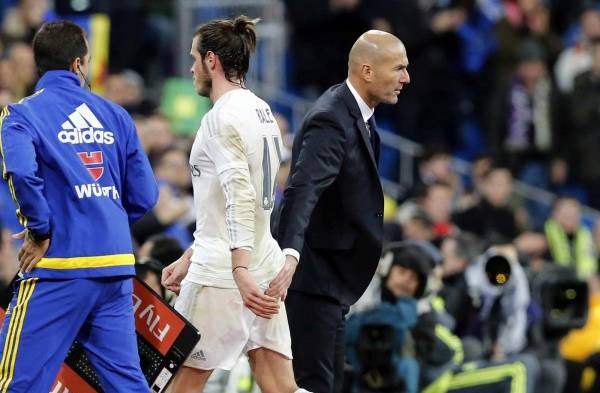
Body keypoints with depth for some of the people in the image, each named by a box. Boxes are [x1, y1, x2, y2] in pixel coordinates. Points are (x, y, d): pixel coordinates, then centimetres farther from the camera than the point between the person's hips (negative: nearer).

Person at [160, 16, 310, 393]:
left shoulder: (223, 117, -11)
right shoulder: (261, 111, 16)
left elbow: (239, 197, -23)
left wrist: (240, 271, -31)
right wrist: (190, 258, 28)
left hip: (221, 276, -9)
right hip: (265, 268, 9)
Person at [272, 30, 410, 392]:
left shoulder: (359, 115, 9)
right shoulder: (331, 120, -22)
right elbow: (303, 190, -36)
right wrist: (290, 253, -49)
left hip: (333, 276, 10)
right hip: (312, 276, -10)